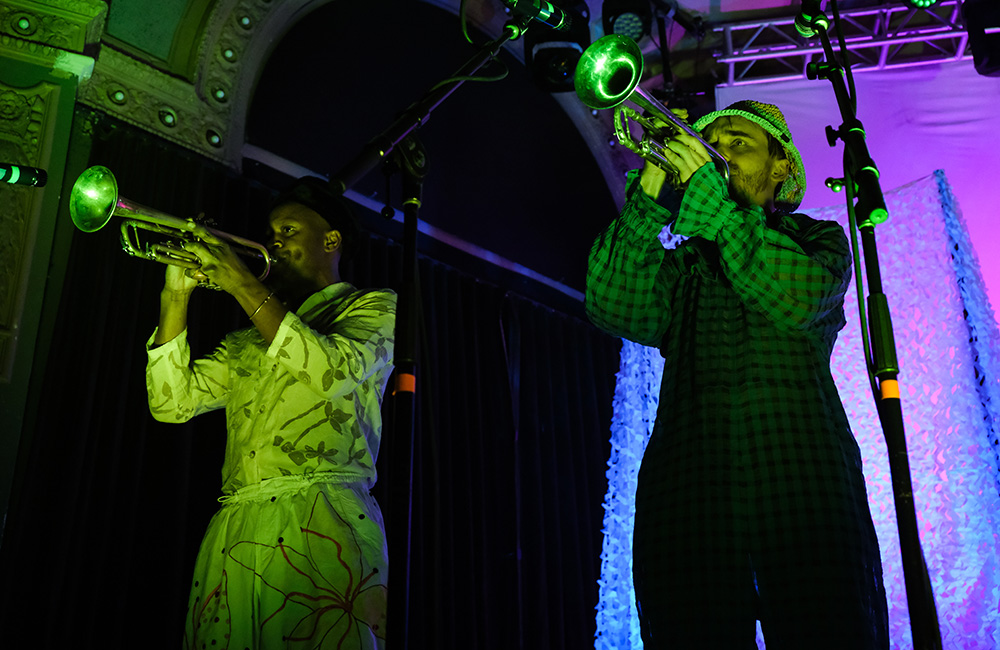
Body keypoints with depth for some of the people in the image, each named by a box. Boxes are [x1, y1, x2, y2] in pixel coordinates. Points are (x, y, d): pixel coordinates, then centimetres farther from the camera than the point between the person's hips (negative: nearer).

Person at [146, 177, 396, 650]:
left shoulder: (374, 307, 11)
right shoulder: (246, 342, 27)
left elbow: (332, 372, -10)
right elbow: (172, 402, 16)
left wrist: (242, 283, -7)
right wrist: (177, 294, 8)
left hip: (322, 527, -5)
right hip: (233, 535, 5)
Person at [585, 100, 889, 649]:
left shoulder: (818, 239, 21)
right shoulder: (680, 260, 24)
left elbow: (795, 296, -4)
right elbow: (618, 309, 2)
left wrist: (708, 191, -5)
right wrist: (650, 197, -3)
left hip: (800, 483, -1)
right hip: (685, 489, 1)